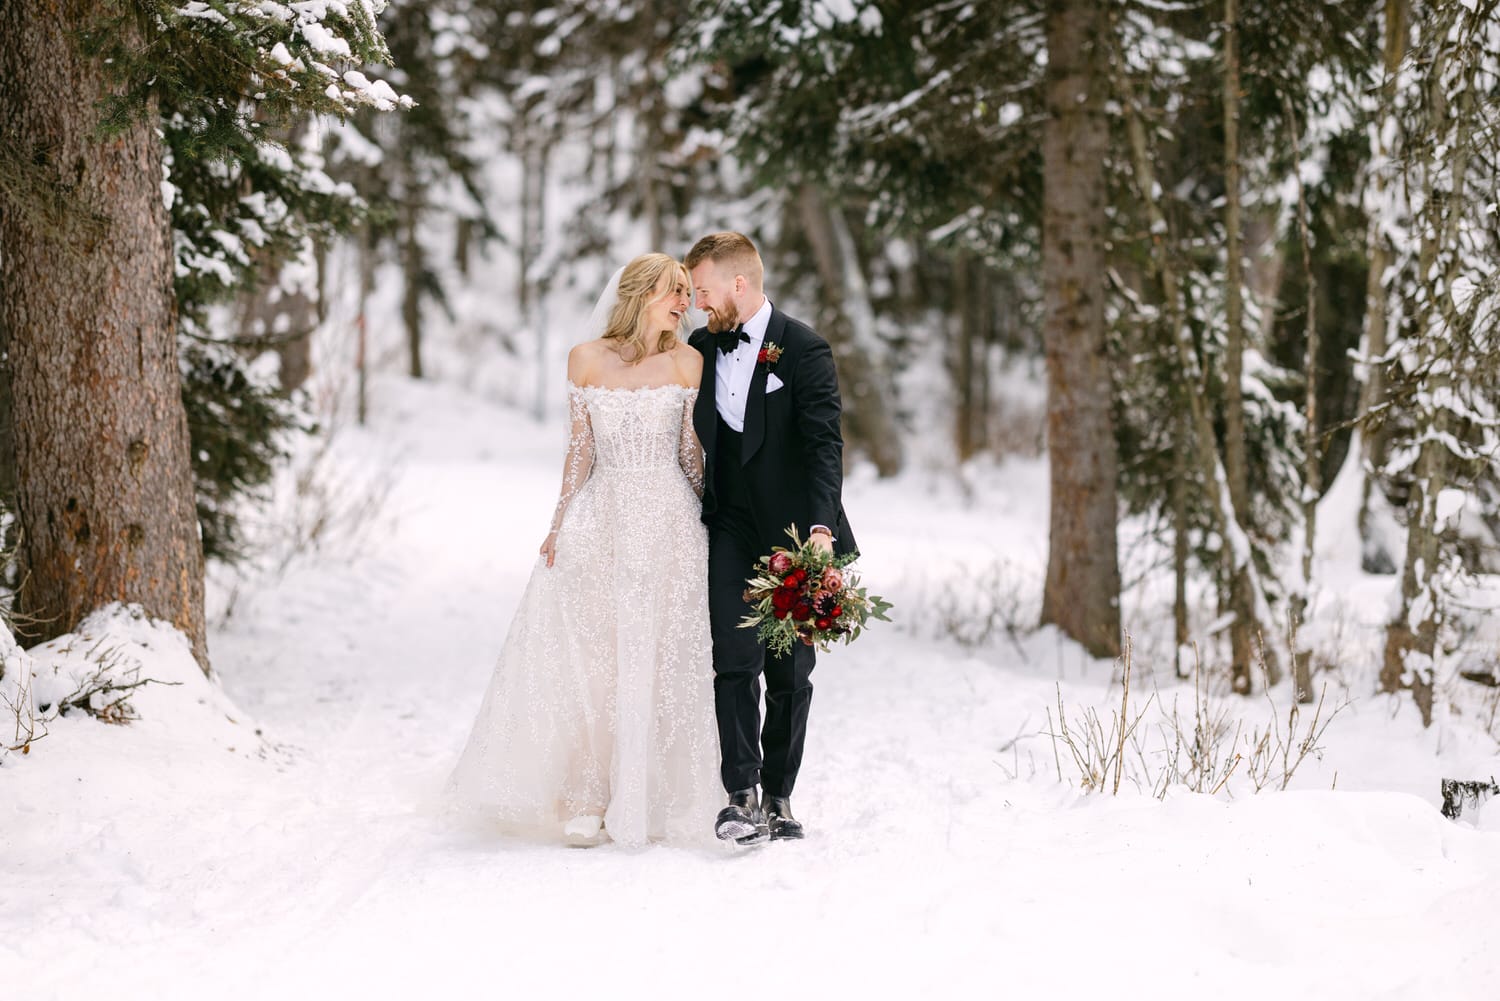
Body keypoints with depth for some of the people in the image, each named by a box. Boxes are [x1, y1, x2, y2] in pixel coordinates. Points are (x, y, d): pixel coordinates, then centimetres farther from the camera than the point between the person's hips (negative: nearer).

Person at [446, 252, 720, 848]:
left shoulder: (687, 363, 3)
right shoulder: (587, 360, 3)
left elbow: (691, 452, 7)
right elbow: (580, 448, 6)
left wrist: (710, 522, 6)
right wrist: (558, 526, 4)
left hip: (668, 524, 0)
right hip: (601, 520, 0)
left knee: (657, 661, 0)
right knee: (592, 659, -2)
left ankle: (645, 801, 7)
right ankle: (587, 801, 3)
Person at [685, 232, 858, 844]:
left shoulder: (803, 350, -8)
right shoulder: (701, 347, 9)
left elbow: (824, 445, -16)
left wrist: (822, 526, -30)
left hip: (792, 533, -3)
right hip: (730, 529, 3)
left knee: (791, 672, 5)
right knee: (736, 661, -11)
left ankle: (778, 797, 15)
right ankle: (741, 796, -12)